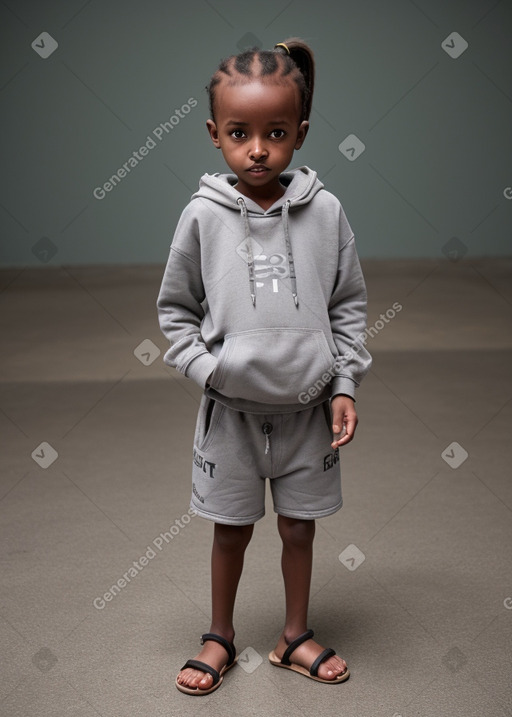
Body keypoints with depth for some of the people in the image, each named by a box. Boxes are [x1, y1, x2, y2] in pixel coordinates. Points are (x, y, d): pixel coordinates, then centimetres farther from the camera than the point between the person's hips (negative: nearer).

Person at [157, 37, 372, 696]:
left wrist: (343, 384, -2)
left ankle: (294, 636, 37)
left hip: (307, 408, 1)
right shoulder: (203, 215, -8)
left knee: (299, 527, 15)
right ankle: (220, 637, 36)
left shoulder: (324, 211, -6)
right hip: (230, 409, -1)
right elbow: (175, 309, 2)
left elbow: (348, 304, 3)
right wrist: (206, 369, -9)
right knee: (231, 530, 14)